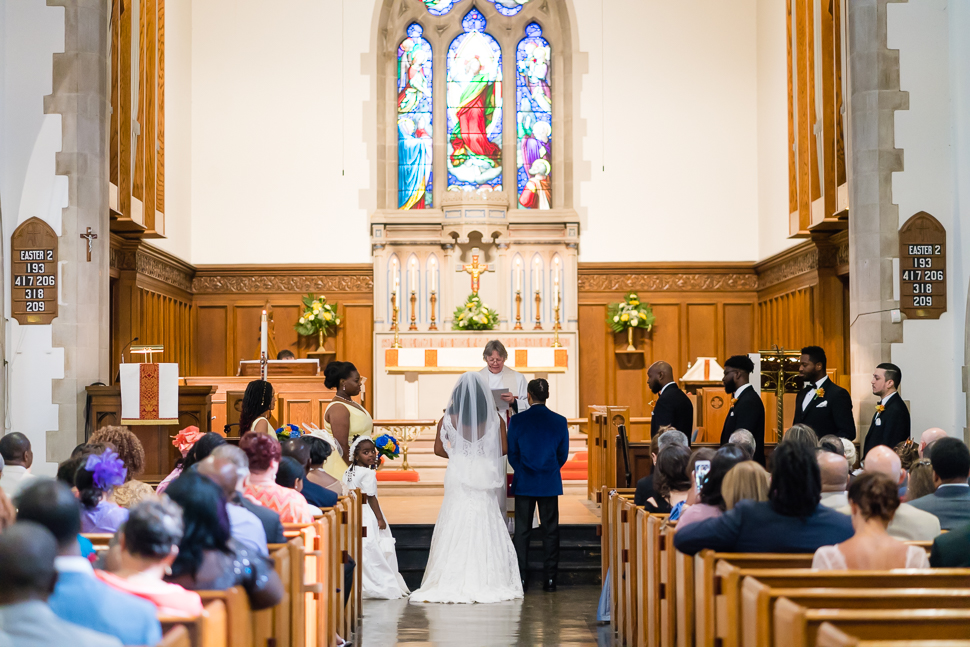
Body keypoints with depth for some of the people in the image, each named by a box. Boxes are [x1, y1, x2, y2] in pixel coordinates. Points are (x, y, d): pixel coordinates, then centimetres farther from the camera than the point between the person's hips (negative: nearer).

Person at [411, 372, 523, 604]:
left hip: (458, 475, 0)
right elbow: (504, 448, 3)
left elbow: (438, 449, 2)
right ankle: (486, 582, 5)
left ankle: (454, 583, 1)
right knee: (485, 529, 5)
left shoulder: (448, 419, -4)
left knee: (456, 529, 3)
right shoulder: (494, 419, -4)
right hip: (484, 477, 0)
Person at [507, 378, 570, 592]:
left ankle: (521, 578, 4)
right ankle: (550, 579, 7)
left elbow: (512, 454, -1)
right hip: (550, 485, 1)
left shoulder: (517, 421, -8)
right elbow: (563, 455, 4)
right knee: (550, 531, 7)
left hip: (524, 484, -1)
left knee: (522, 531, 5)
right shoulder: (559, 421, -4)